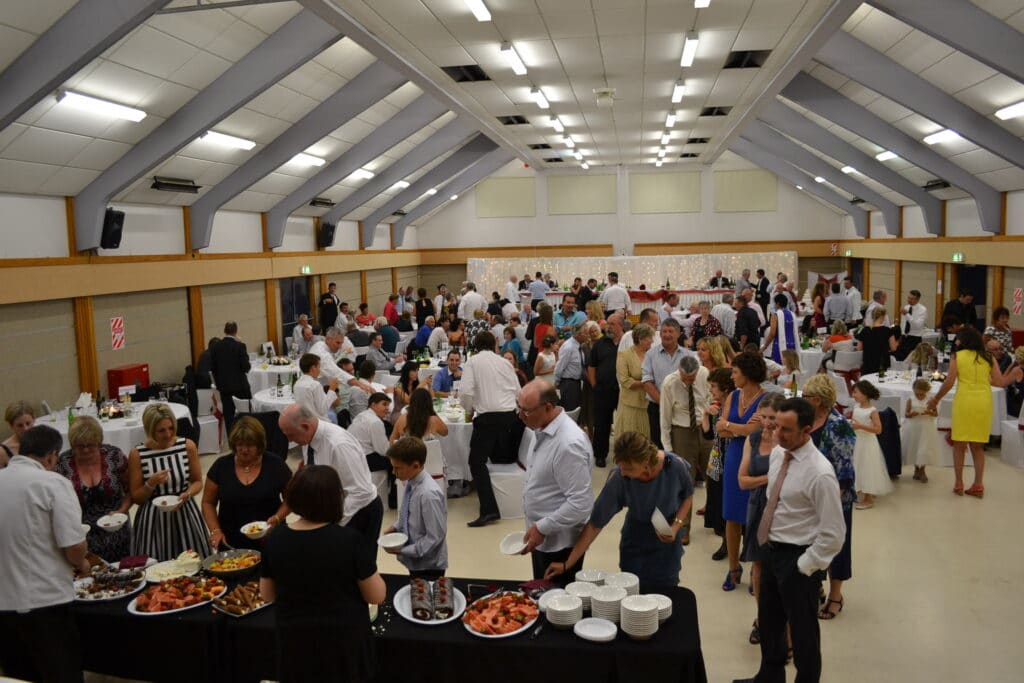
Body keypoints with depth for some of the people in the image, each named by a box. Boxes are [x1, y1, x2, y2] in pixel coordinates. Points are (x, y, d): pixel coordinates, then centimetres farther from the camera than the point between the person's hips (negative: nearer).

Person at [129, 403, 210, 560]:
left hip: (185, 514, 1)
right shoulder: (137, 454, -6)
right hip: (153, 520, -1)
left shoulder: (187, 446, -4)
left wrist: (187, 494, -11)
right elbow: (136, 498, 1)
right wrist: (151, 484, -16)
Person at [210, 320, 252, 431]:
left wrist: (219, 383, 16)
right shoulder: (240, 345, -13)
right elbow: (246, 367, -13)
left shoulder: (216, 346, -2)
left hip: (223, 385, 3)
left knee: (228, 413, 7)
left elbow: (212, 367, 4)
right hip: (239, 384, -3)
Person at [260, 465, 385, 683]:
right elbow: (377, 596, -13)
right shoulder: (349, 539, -23)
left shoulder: (274, 538, -12)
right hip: (344, 640, -3)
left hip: (294, 640, 3)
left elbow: (267, 595, 3)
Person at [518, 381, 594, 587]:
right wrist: (538, 528, 14)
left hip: (560, 544, -9)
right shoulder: (543, 430, 3)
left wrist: (542, 528, -22)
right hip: (542, 538, 9)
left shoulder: (569, 444, -27)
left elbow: (581, 503, -27)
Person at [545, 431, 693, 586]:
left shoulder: (675, 465, -26)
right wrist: (568, 563, -19)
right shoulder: (619, 477, -27)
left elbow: (687, 496, -3)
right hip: (635, 545, 0)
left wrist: (675, 527, -18)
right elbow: (595, 522, -20)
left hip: (667, 545, 0)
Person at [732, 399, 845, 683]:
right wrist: (769, 547, 13)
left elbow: (833, 535, -21)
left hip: (797, 557, -8)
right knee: (768, 620, 24)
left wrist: (803, 567, -15)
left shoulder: (820, 473, -26)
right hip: (770, 549, 8)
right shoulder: (777, 453, -2)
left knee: (802, 628, 13)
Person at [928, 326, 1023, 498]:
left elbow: (949, 383, -4)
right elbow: (999, 382, 5)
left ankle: (959, 484, 9)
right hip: (984, 402, 3)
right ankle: (978, 485, 12)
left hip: (964, 401, -3)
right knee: (977, 446, 12)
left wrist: (936, 399, 9)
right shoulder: (988, 358, 7)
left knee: (959, 445, 7)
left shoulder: (957, 356, -1)